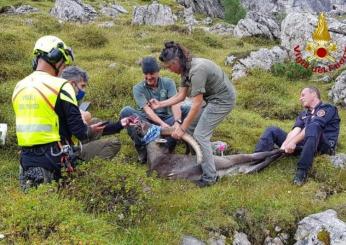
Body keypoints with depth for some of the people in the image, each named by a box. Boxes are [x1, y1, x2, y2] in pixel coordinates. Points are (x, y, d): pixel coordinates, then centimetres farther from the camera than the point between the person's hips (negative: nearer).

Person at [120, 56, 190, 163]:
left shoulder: (168, 83, 0)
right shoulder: (138, 88, -4)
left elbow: (175, 104, -17)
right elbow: (147, 109, -19)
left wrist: (177, 122, -37)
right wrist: (162, 124, -37)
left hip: (167, 120, 1)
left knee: (187, 108, -22)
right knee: (126, 111, -25)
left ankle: (168, 147, -30)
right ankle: (142, 149, -28)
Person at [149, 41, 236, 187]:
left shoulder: (196, 70, -29)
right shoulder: (186, 69, -1)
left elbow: (196, 104, -27)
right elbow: (180, 96, 7)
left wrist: (182, 128, -21)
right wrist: (160, 104, 7)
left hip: (223, 100, -9)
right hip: (212, 98, 9)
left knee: (200, 134, -8)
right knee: (191, 125, 11)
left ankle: (210, 177, 0)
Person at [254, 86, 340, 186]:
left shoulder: (327, 108, 7)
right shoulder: (303, 114, 26)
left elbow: (313, 126, -11)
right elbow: (295, 131, 6)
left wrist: (293, 142, -22)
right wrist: (286, 144, -15)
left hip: (323, 146, -6)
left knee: (313, 127, -37)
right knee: (273, 130, 0)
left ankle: (302, 171, -43)